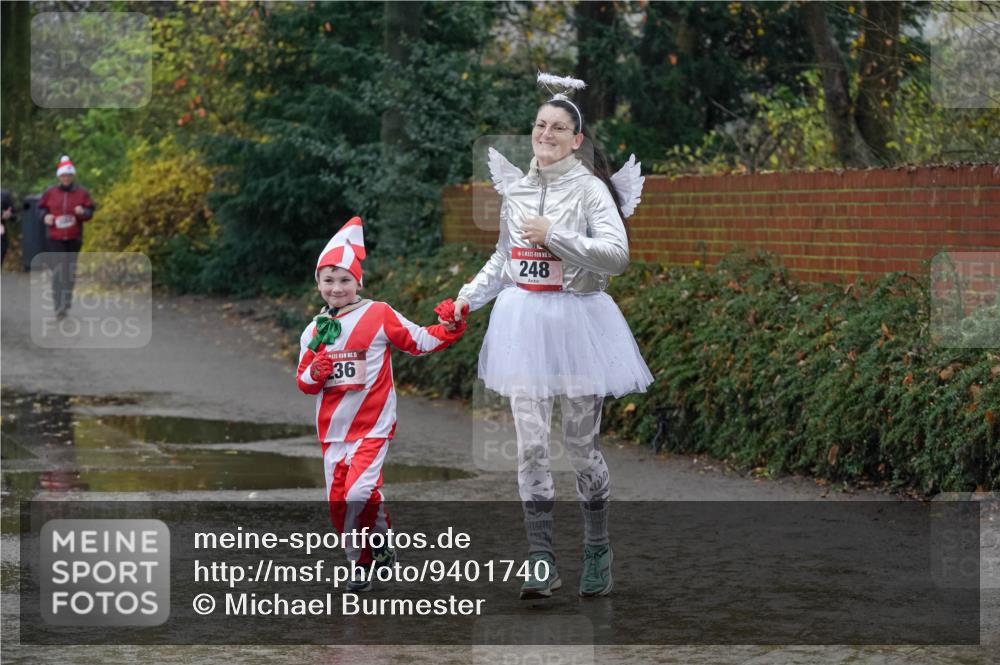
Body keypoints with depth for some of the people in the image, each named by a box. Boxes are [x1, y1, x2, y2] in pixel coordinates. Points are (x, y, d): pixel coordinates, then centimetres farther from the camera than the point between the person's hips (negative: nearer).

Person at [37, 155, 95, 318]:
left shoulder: (82, 193, 3)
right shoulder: (50, 193, 3)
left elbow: (90, 211, 5)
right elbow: (41, 208, 14)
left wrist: (82, 212, -17)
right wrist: (45, 216, -7)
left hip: (74, 238, 2)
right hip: (55, 239, -2)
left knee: (70, 270, 9)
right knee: (58, 270, -14)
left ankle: (67, 301, 26)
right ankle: (59, 306, -18)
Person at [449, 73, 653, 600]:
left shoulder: (590, 188, -6)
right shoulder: (515, 188, 9)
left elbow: (617, 255, -18)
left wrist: (553, 235, -17)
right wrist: (468, 298, 11)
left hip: (578, 320, -4)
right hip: (524, 323, 4)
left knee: (581, 444, 3)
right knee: (530, 443, -2)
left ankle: (597, 551, 23)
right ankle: (541, 561, 3)